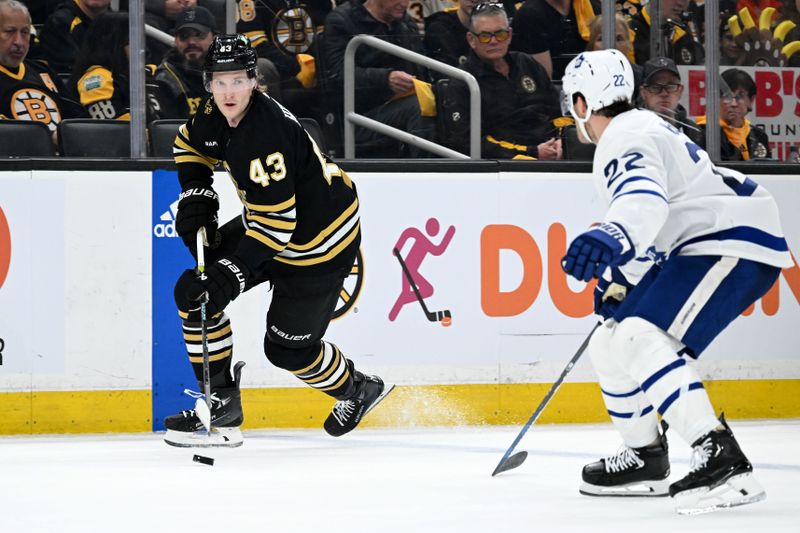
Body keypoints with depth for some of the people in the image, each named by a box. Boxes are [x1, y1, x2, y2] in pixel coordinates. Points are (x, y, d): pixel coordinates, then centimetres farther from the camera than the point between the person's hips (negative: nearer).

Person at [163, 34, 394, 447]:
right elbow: (190, 145, 17)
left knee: (287, 348, 2)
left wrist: (228, 276, -34)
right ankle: (221, 403, 5)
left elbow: (275, 224, -33)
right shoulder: (217, 113, -8)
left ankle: (358, 390, 31)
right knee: (192, 294, -2)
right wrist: (196, 198, 2)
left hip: (318, 243, -9)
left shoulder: (265, 138, -34)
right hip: (267, 220, 9)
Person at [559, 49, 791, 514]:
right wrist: (620, 280, 35)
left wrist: (611, 238, -56)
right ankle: (645, 460, 28)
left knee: (641, 340, -28)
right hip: (702, 245, 11)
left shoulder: (626, 140, -15)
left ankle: (721, 459, -39)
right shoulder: (636, 129, 19)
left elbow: (646, 201, -38)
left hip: (734, 243, -11)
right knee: (611, 345, 14)